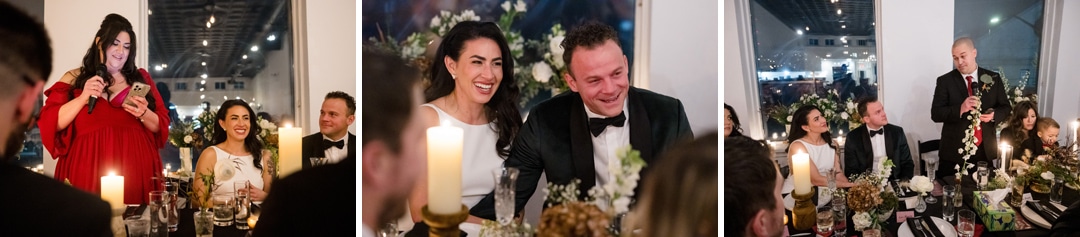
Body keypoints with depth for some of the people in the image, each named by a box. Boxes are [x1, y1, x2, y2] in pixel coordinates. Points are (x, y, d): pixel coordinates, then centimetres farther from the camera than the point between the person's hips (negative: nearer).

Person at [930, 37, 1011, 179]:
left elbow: (1006, 108, 10)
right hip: (954, 153, -2)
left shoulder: (993, 78, 6)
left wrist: (994, 115, -13)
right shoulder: (945, 81, -2)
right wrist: (960, 109, -24)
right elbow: (935, 114, -8)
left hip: (984, 152, 2)